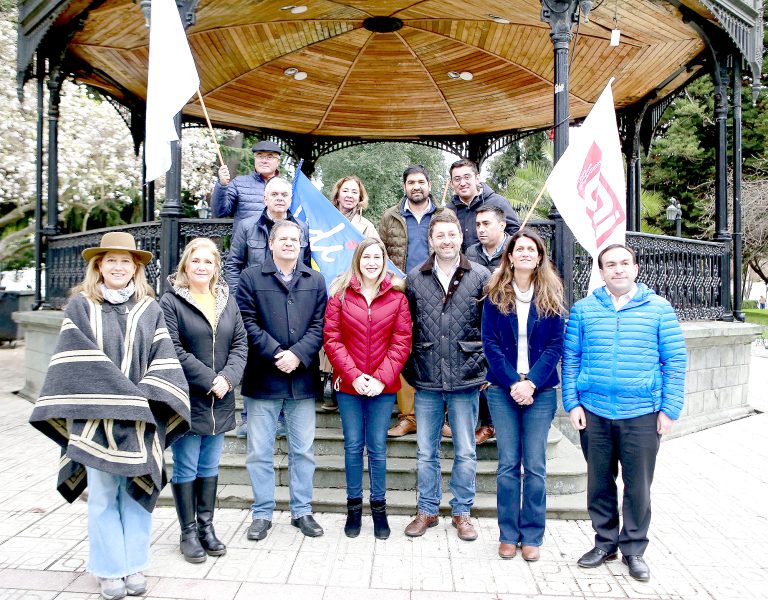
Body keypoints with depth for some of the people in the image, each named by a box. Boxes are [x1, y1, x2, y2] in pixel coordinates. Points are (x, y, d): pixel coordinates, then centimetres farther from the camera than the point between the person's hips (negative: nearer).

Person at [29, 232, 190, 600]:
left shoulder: (150, 309, 8)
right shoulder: (80, 305, 3)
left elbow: (162, 360, 3)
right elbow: (76, 361, -5)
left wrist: (143, 399, -11)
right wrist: (123, 395, -12)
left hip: (139, 419, 2)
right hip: (95, 417, -1)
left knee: (136, 492, 8)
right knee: (103, 496, 6)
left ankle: (134, 566, 22)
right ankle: (109, 569, 21)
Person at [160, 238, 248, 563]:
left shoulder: (227, 301, 10)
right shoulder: (171, 301, -6)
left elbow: (240, 343, 6)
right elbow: (174, 351, -14)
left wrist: (227, 378, -10)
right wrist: (209, 380, -16)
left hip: (220, 400, 5)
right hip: (187, 399, -5)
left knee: (210, 466, 15)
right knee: (186, 468, 6)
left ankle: (206, 526, 28)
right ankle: (188, 532, 20)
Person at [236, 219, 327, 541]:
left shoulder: (315, 280, 9)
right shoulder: (251, 277, 2)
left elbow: (319, 325, 2)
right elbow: (248, 323, -6)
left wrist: (298, 355, -13)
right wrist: (277, 353, -15)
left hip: (303, 379, 2)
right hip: (262, 378, -2)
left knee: (303, 450, 11)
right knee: (259, 451, 7)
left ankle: (302, 511, 26)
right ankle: (262, 513, 23)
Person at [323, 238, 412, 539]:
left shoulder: (397, 297, 0)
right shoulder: (340, 294, 0)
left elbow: (401, 342, -3)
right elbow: (332, 339, -4)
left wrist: (381, 378, -11)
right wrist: (353, 375, -13)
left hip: (383, 386, 0)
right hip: (348, 384, 0)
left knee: (378, 447, 8)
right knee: (353, 446, 10)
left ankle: (379, 508, 24)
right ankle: (354, 506, 26)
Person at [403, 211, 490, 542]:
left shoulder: (480, 276, -1)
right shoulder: (415, 278, 4)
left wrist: (485, 365, -2)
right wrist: (412, 368, 5)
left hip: (466, 379, -1)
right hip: (426, 381, 2)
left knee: (465, 452, 10)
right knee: (426, 452, 12)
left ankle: (461, 512, 28)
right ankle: (427, 510, 29)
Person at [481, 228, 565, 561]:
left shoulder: (551, 296, 4)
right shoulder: (495, 295, 3)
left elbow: (556, 344, -1)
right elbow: (490, 343, -2)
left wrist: (532, 382, -12)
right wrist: (512, 383, -12)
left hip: (540, 390, 0)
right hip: (502, 389, 0)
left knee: (535, 465, 4)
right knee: (508, 464, 5)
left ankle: (532, 536, 18)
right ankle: (508, 534, 19)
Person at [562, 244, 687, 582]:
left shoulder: (658, 308, 1)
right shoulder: (583, 310, 4)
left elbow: (675, 361, 1)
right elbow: (570, 359, 5)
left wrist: (670, 409, -3)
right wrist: (572, 403, -2)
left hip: (642, 414, -1)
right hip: (593, 412, 1)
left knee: (638, 486, 8)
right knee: (599, 482, 13)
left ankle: (633, 548, 27)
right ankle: (605, 542, 31)